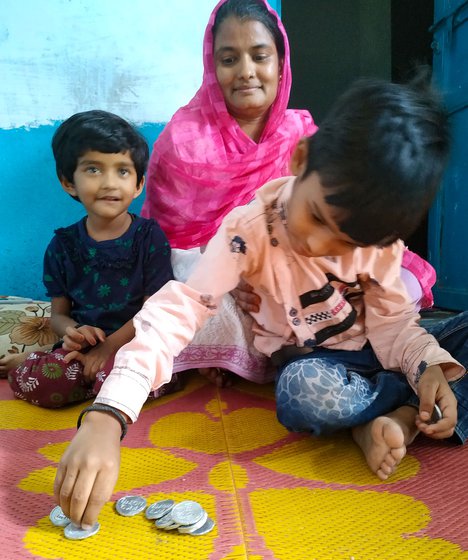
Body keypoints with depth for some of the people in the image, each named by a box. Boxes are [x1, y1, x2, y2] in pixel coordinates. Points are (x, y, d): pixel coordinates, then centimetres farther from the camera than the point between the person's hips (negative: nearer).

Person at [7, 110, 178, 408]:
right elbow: (59, 312, 9)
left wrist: (108, 346, -16)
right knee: (26, 381, -21)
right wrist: (73, 331, -15)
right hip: (85, 346, 3)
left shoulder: (150, 237, -5)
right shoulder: (63, 245, 4)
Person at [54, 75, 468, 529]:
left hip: (379, 356, 4)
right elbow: (174, 313, -34)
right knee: (307, 393, -38)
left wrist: (431, 365, -26)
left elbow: (392, 321, -5)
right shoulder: (250, 230, -26)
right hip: (311, 367, -3)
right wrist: (104, 419, -45)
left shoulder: (379, 232, -13)